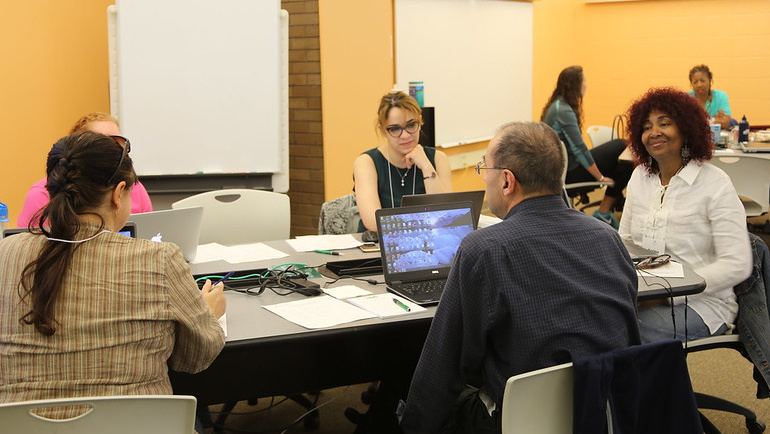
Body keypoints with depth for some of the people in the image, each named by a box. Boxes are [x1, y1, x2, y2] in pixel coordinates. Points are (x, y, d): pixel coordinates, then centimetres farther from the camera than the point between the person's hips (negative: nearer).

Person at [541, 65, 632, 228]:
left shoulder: (556, 106, 12)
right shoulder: (564, 111, -18)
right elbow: (579, 148, -22)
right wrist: (600, 177, -17)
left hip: (559, 167, 10)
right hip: (568, 171, -10)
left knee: (624, 167, 6)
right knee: (620, 145, -10)